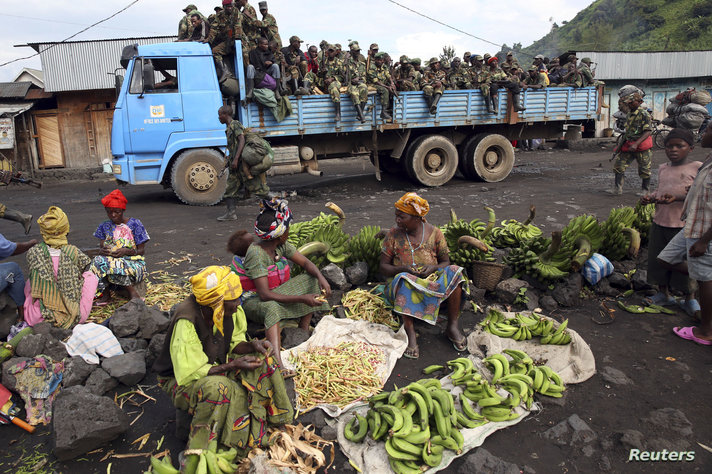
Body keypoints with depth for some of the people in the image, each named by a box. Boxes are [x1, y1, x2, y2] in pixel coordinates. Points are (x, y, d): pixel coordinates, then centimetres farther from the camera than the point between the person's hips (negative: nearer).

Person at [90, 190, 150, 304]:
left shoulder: (134, 224, 0)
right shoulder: (104, 226, 13)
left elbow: (142, 251, -1)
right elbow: (101, 248, 9)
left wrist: (126, 251, -20)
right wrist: (102, 251, -17)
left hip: (134, 263, -4)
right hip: (112, 260, 4)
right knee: (98, 260, -30)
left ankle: (133, 292, -20)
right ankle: (105, 293, -15)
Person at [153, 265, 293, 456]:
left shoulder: (230, 310, -14)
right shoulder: (186, 321, -33)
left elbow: (234, 343, 2)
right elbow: (188, 374, -28)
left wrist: (252, 345, -20)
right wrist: (232, 365, -32)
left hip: (218, 367, 7)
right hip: (181, 380, -6)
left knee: (264, 360, -10)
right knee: (217, 387, -38)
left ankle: (273, 419, 3)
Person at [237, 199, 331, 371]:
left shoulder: (282, 246, -5)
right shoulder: (256, 253, -28)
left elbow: (306, 263, 4)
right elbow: (265, 295, -32)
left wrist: (321, 277, -18)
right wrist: (301, 299, -35)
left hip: (275, 293, 8)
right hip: (254, 301, -8)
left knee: (311, 279, -1)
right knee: (272, 309, -41)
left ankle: (303, 330, -5)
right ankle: (278, 364, -53)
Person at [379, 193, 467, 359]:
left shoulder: (434, 233, 1)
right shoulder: (393, 235, -1)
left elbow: (446, 262, 6)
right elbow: (383, 267, 0)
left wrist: (434, 267, -18)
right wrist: (402, 269, -21)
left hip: (432, 281, 2)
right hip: (402, 285, -2)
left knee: (454, 272, -24)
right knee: (404, 279, -36)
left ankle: (452, 327, -22)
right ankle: (410, 333, -38)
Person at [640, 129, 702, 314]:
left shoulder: (697, 167, -6)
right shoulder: (663, 168, 12)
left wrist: (677, 198, -25)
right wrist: (650, 197, 0)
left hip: (684, 225, -5)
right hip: (659, 223, 6)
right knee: (658, 260, 12)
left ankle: (690, 299, 22)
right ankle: (663, 294, 29)